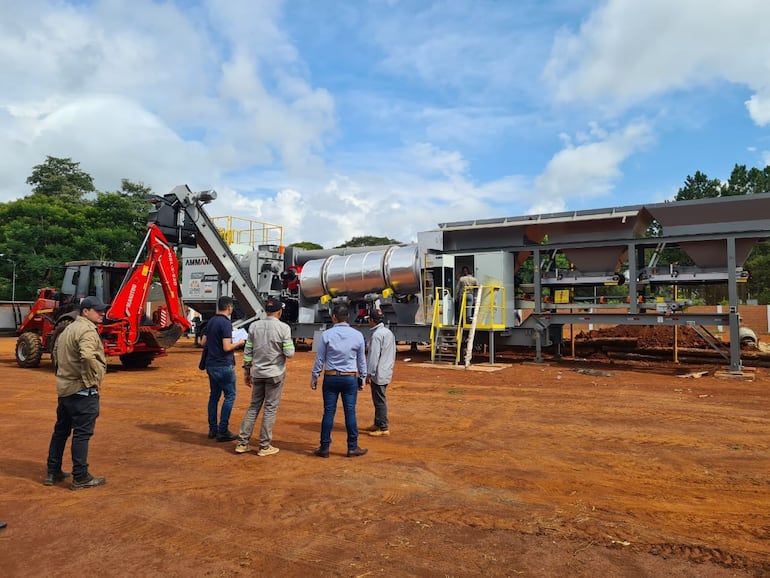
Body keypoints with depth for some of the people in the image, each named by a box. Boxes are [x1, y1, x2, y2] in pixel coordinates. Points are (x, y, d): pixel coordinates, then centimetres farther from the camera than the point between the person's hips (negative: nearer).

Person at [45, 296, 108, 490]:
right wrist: (93, 379, -22)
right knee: (82, 434, -3)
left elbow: (56, 352, 27)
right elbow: (87, 356, -34)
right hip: (83, 390, -10)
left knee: (61, 430, 18)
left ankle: (53, 473, 28)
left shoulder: (68, 329, 16)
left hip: (64, 388, 10)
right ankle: (81, 478, 4)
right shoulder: (87, 330, -17)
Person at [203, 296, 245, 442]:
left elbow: (204, 343, 16)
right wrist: (239, 343, -5)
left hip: (211, 365, 9)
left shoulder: (211, 321, 9)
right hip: (223, 366, -8)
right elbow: (227, 347, -21)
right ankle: (223, 431, -1)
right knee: (230, 396, 0)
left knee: (214, 396, 14)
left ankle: (212, 429, 19)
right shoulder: (226, 323, -17)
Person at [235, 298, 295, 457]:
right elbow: (289, 353, -12)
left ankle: (242, 443, 15)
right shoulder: (283, 328, -10)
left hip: (257, 373, 4)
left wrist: (247, 372, 12)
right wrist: (290, 343, 8)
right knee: (270, 408, 4)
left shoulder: (254, 326, 2)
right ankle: (264, 446, 10)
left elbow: (248, 351, 5)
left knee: (254, 406, 14)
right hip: (275, 374, -4)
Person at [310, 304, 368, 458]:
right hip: (350, 378, 1)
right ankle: (352, 448, 12)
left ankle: (324, 448, 11)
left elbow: (320, 359, -1)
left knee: (329, 412, 4)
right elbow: (361, 360, 6)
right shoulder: (357, 335, 0)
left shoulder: (326, 334, -5)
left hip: (331, 377, 0)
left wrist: (314, 377, 9)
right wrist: (362, 378, 17)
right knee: (350, 412, 5)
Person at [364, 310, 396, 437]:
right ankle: (378, 424, 29)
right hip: (386, 372, 9)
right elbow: (393, 353, 16)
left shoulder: (376, 335, -17)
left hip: (378, 374, -9)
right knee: (379, 399, 19)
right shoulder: (389, 332, 11)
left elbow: (374, 356, -20)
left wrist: (369, 374, -16)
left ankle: (384, 428, 2)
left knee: (380, 401, -3)